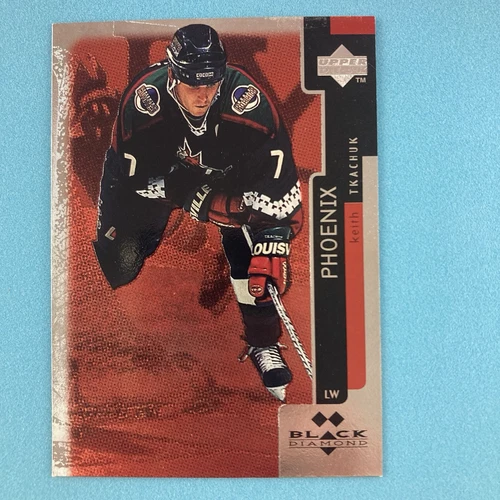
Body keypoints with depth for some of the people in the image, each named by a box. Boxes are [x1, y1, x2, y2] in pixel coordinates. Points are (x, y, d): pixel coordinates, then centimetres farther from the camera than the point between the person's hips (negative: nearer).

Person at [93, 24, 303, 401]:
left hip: (230, 171, 0)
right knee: (120, 265, -4)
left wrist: (272, 250, -35)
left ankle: (263, 342, -2)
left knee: (250, 246, -22)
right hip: (157, 171, 1)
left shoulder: (249, 103, -34)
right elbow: (121, 174, -20)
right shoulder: (143, 100, -32)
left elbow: (280, 185, -31)